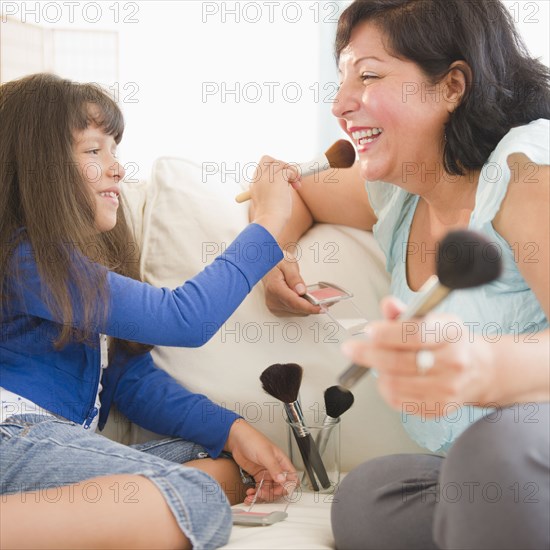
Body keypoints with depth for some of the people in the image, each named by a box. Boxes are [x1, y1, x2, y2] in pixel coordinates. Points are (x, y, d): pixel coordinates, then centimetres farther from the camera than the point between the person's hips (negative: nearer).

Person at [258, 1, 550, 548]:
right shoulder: (394, 194, 11)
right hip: (470, 471, 6)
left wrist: (484, 368, -51)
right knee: (364, 501, -21)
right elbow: (297, 193, 32)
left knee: (500, 445, -36)